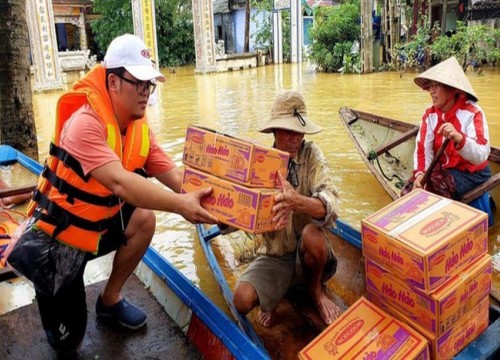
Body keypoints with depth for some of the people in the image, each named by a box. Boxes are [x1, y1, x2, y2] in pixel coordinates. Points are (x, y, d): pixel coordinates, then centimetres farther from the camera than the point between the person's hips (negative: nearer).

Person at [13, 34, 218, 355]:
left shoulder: (139, 127, -6)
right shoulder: (85, 123, -30)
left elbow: (173, 175, -14)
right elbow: (120, 183, -43)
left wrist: (208, 196, -31)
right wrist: (180, 204, -52)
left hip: (97, 225, 7)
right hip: (57, 238, -6)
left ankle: (110, 300, 6)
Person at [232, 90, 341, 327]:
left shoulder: (311, 154, -10)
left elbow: (330, 206, -27)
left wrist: (296, 201, -49)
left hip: (309, 252, 0)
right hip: (274, 254, 0)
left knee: (311, 233, -34)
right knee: (242, 299, -27)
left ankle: (315, 288, 0)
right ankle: (272, 296, 11)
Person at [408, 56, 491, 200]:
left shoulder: (472, 113, -20)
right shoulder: (430, 115, -5)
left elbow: (481, 156, -31)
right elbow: (423, 148, -13)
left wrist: (458, 138, -49)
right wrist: (420, 172, -32)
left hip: (472, 173, -4)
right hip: (445, 169, 5)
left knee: (435, 184, -27)